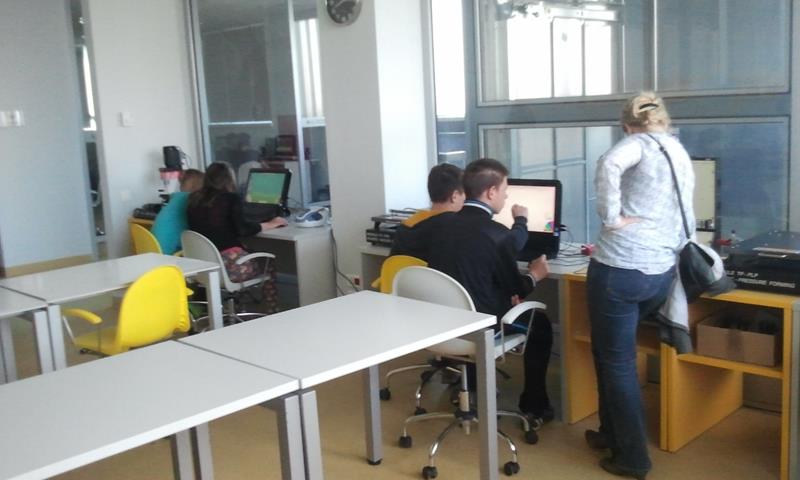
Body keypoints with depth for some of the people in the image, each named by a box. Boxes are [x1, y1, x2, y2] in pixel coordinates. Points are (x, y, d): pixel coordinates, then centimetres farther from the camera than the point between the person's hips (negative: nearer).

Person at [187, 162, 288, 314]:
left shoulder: (195, 200, 11)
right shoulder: (230, 198, -5)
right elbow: (242, 229, -13)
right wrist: (270, 224, 0)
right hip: (228, 265, -6)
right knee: (268, 263, 19)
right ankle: (271, 314, 19)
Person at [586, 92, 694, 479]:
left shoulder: (640, 143, -3)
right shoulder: (683, 157, 19)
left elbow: (608, 165, -27)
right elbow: (685, 222, 25)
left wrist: (612, 217, -19)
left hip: (619, 268, -7)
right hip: (661, 273, 8)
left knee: (616, 361, 6)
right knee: (612, 352, 24)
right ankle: (613, 433, 34)